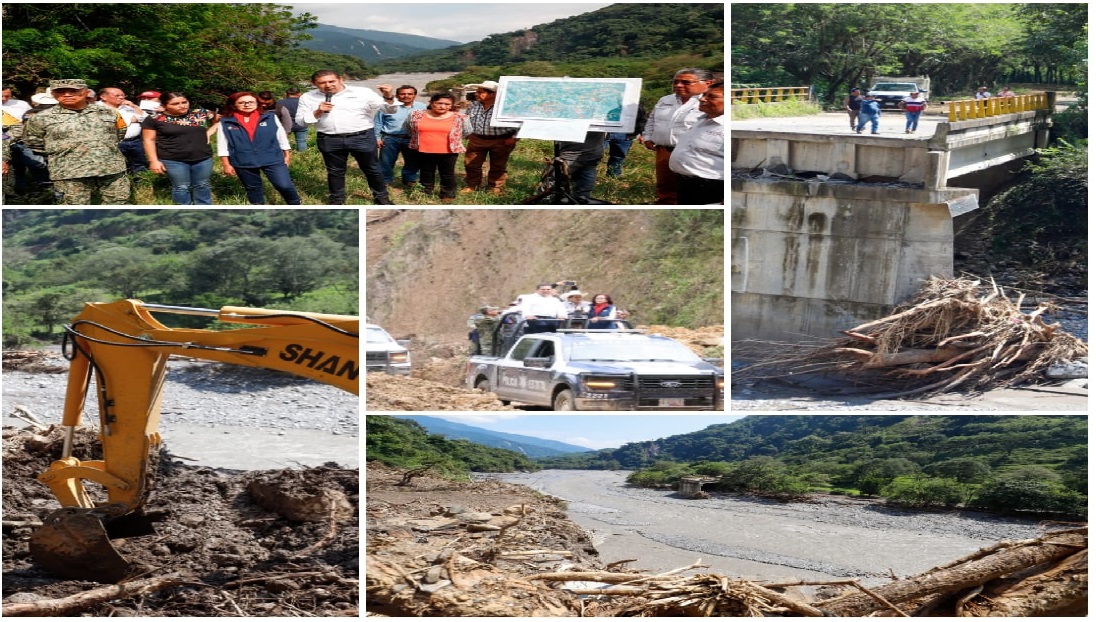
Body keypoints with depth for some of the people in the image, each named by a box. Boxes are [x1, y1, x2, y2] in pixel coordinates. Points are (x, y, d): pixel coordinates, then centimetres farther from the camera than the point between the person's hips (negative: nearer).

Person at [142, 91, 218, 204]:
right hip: (173, 161, -3)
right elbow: (149, 140, -4)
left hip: (203, 158, 3)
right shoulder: (155, 119, -8)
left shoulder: (201, 113, 0)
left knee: (202, 186, 12)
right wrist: (154, 161, -9)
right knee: (181, 188, 2)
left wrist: (208, 132, 2)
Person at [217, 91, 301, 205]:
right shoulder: (226, 123, -4)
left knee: (284, 185, -8)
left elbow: (282, 137, 7)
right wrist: (226, 165, 1)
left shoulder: (270, 117, -3)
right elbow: (222, 146, 2)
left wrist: (286, 156, 11)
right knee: (252, 188, 14)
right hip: (243, 163, 1)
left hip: (272, 160, -1)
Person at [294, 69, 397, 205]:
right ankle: (336, 201, 28)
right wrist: (317, 112, -11)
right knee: (335, 172, 13)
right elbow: (300, 120, 4)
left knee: (372, 169, 9)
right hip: (329, 140, 1)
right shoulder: (308, 98, 3)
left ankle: (382, 197, 26)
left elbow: (389, 108, -2)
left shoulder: (362, 92, -3)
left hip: (363, 138, -1)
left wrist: (388, 97, -23)